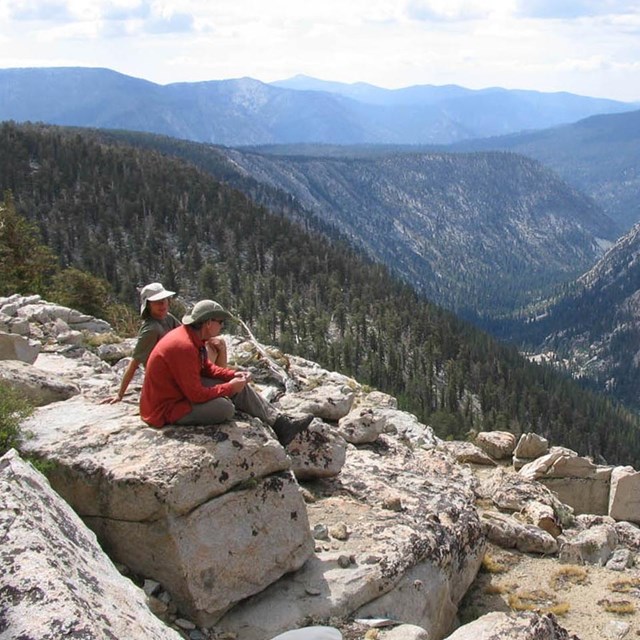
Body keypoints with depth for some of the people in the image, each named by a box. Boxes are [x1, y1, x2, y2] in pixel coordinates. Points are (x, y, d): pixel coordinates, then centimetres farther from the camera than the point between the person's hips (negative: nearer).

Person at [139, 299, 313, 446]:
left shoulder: (193, 337, 0)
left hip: (185, 389, 10)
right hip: (168, 408, -10)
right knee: (225, 407, -29)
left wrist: (234, 375, -1)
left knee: (241, 387, 3)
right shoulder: (183, 347, -31)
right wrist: (229, 387, -16)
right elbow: (196, 394, -29)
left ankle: (281, 423, 0)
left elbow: (206, 367, 14)